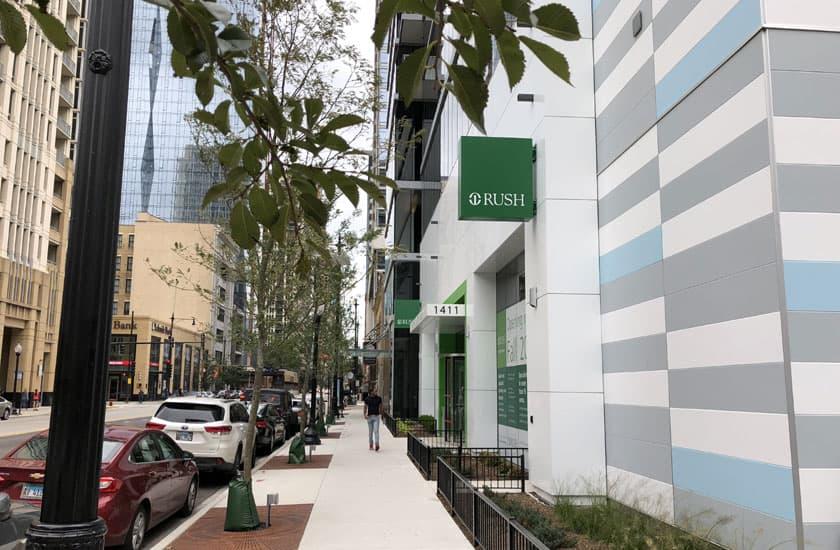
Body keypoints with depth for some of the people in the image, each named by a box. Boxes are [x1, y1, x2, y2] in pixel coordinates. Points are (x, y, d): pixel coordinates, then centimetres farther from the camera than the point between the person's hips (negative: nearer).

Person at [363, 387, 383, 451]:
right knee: (370, 432, 8)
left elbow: (380, 407, 11)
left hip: (376, 416, -1)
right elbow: (365, 407, 4)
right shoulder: (367, 399, 1)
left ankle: (377, 444, -16)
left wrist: (380, 414, 10)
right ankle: (370, 445, 18)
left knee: (376, 431, -12)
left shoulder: (379, 398, 2)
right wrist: (365, 415, -8)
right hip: (369, 416, 1)